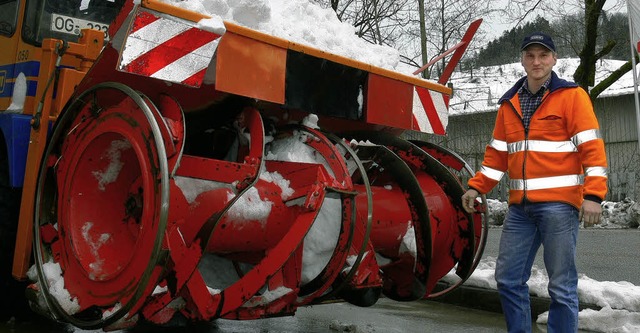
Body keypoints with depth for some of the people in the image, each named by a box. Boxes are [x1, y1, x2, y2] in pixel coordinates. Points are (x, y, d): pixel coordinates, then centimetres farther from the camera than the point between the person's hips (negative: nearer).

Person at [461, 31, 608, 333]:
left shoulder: (571, 95, 0)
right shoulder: (509, 103, 15)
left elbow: (592, 147, -7)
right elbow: (497, 153, 18)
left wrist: (593, 195, -16)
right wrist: (477, 187, 10)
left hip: (558, 204, -5)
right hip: (520, 206, 5)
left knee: (561, 285, 1)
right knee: (508, 279, 8)